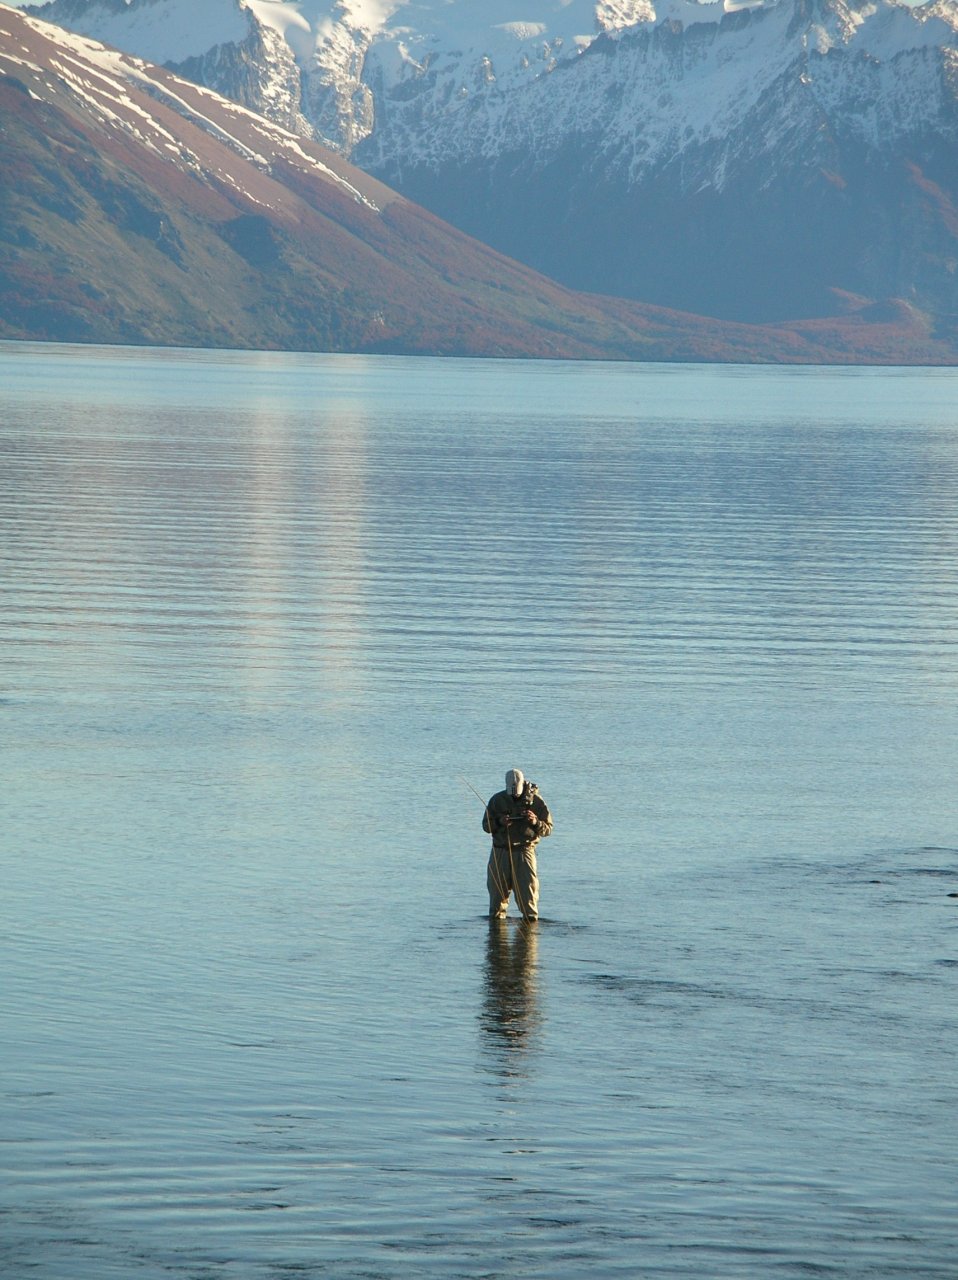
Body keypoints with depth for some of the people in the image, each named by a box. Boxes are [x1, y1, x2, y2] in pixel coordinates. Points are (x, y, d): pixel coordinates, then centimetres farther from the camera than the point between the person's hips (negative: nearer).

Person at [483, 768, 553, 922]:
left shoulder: (535, 801, -2)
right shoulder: (497, 800, 3)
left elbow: (548, 829, -1)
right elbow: (486, 825, 4)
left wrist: (535, 822, -22)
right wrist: (499, 822, -16)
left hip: (524, 850, -2)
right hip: (500, 850, 2)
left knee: (527, 886, -11)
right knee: (496, 887, 4)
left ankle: (530, 916, -3)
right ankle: (496, 915, 18)